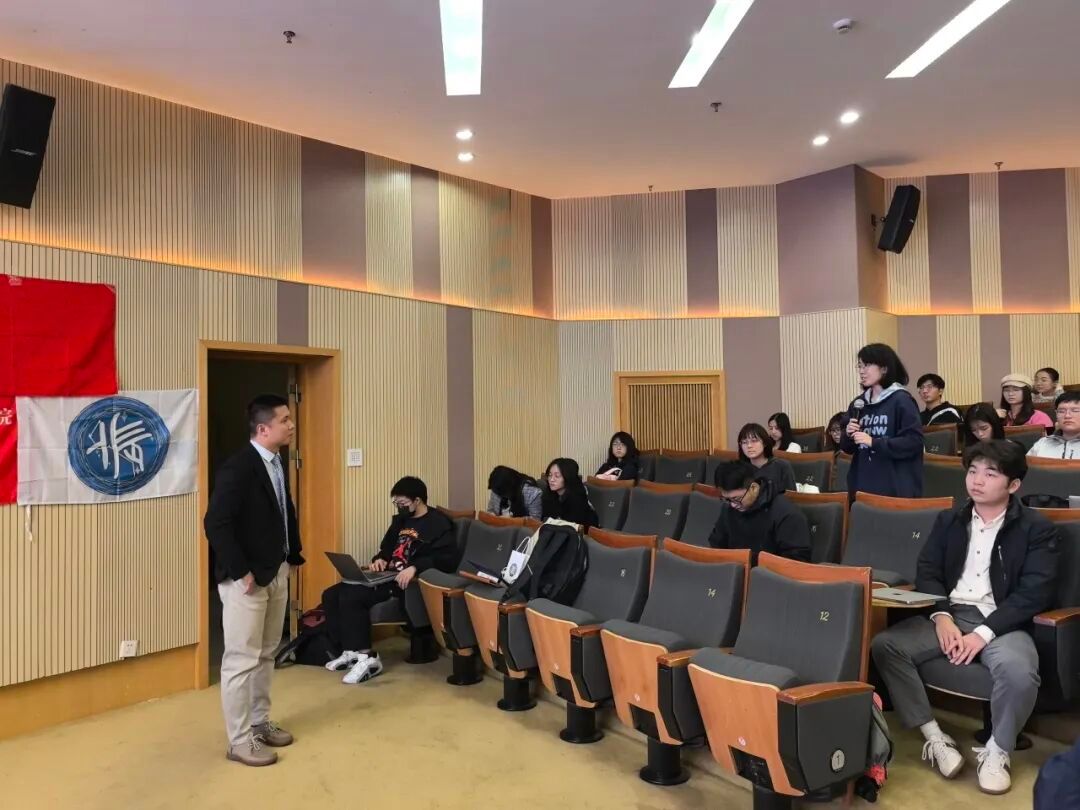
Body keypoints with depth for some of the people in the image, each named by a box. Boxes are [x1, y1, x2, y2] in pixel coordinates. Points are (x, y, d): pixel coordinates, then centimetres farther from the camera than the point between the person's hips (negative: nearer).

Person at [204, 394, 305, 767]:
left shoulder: (278, 463, 7)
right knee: (242, 659, 2)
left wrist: (294, 556, 12)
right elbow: (216, 524, -22)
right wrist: (241, 572, -20)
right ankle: (239, 739, 15)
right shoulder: (237, 468, -19)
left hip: (277, 574, 9)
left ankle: (260, 722, 33)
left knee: (266, 654, 18)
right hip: (247, 579, -8)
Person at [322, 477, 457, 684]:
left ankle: (366, 657, -18)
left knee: (351, 597, -26)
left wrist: (415, 567, -32)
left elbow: (449, 559, -20)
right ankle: (348, 651, 2)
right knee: (331, 595, -4)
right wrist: (379, 559, 6)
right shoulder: (400, 520, 19)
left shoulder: (438, 524, -8)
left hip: (407, 582, -9)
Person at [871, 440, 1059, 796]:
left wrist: (984, 633, -19)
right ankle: (934, 737, -7)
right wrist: (941, 616, -12)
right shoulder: (948, 520, 14)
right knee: (884, 644, -21)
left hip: (1002, 621, -3)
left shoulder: (1037, 528, 2)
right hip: (949, 613, 4)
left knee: (1018, 671, -36)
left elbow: (1034, 593, -8)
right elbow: (927, 571, 9)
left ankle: (997, 750, -7)